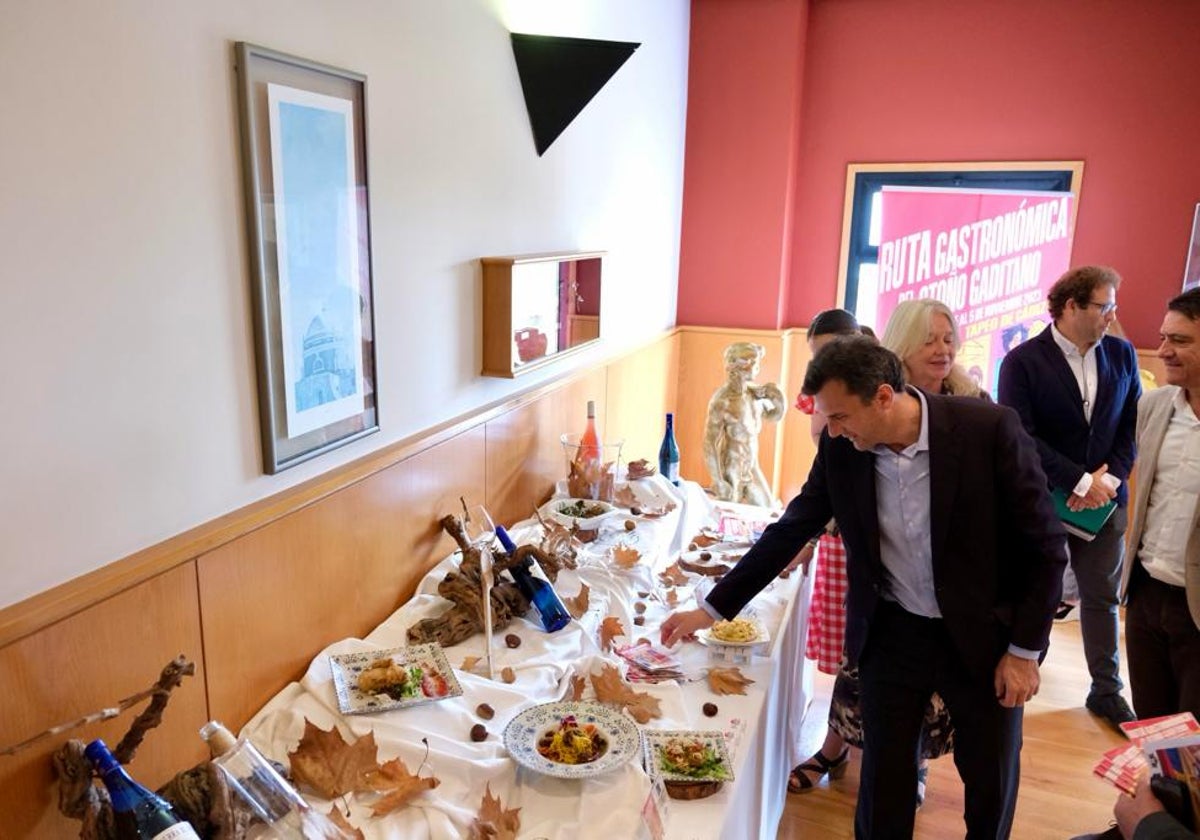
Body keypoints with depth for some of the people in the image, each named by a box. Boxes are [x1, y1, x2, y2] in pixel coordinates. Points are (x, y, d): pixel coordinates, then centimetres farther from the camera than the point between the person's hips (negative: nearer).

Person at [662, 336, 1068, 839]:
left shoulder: (989, 430, -21)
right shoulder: (841, 448, -12)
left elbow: (1046, 545, -11)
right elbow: (790, 530, -3)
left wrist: (1025, 650, -9)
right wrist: (711, 608, -2)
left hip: (982, 634, -2)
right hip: (891, 633, 2)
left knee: (992, 780, 16)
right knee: (884, 781, 12)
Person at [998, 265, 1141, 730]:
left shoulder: (1122, 353, 2)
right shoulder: (1022, 361, -13)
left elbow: (1134, 425, 2)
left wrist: (1110, 475, -13)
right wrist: (1079, 481, -20)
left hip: (1104, 497, 4)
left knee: (1102, 597, 14)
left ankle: (1107, 690, 29)